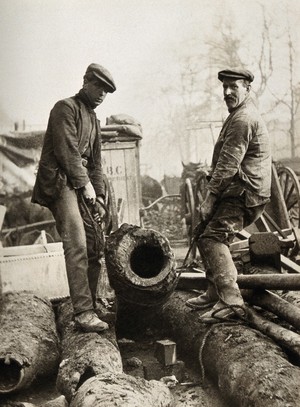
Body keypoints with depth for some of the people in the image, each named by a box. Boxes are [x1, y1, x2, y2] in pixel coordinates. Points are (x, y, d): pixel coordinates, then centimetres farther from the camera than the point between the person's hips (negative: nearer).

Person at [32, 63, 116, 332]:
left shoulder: (93, 119, 25)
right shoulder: (66, 108, -1)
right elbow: (66, 149, -13)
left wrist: (99, 197, 12)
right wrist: (85, 184, -14)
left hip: (82, 186, 9)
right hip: (60, 181, -9)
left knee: (95, 246, 3)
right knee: (77, 245, -20)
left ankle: (90, 307, 12)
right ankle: (83, 313, -23)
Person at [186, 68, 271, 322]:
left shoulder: (243, 119, -14)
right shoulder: (240, 116, 22)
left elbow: (228, 164, -20)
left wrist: (210, 197, -18)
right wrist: (214, 194, 17)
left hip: (242, 193, -11)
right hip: (238, 192, 11)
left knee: (213, 237, -21)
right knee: (204, 233, 15)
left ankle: (231, 301, -25)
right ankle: (215, 292, 22)